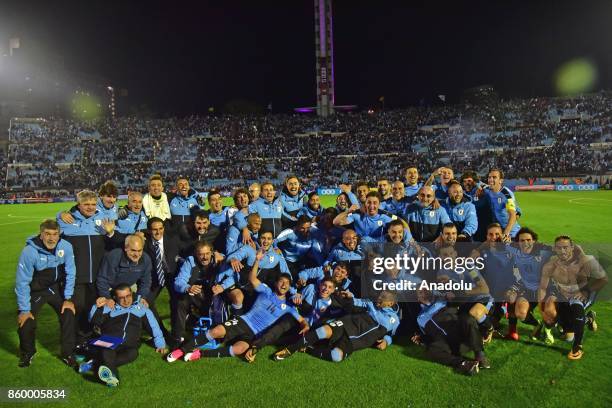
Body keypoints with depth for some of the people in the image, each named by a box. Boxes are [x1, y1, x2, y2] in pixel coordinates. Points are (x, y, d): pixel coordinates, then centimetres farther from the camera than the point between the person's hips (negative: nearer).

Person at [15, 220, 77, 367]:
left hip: (56, 288, 2)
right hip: (35, 290, -1)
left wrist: (68, 298, -9)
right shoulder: (29, 251, -28)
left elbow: (70, 273, -10)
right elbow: (22, 282, -20)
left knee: (69, 315, -11)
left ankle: (68, 353, 10)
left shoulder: (66, 247, -23)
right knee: (26, 322, -7)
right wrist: (24, 310, -16)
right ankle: (27, 353, 27)